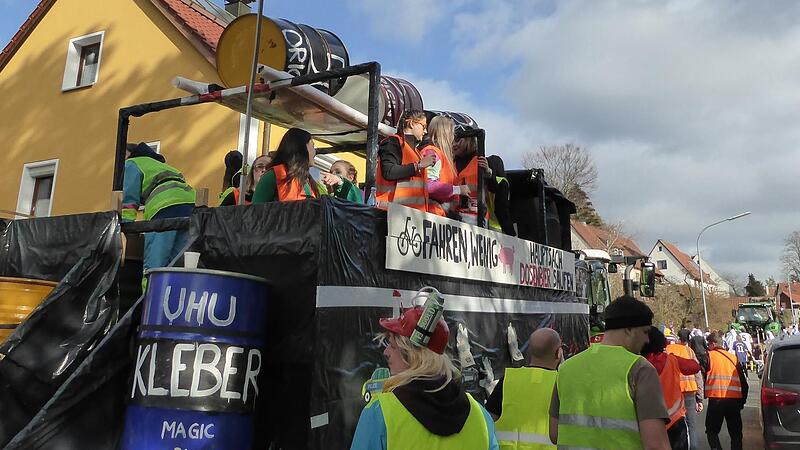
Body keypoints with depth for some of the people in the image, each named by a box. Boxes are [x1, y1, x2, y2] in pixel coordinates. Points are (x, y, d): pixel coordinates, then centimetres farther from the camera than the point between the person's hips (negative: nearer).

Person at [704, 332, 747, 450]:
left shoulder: (709, 355, 0)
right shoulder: (733, 357, 13)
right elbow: (743, 382, 15)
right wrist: (742, 401, 24)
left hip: (716, 399, -4)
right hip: (734, 400, 4)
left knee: (712, 431, 8)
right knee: (736, 433, 15)